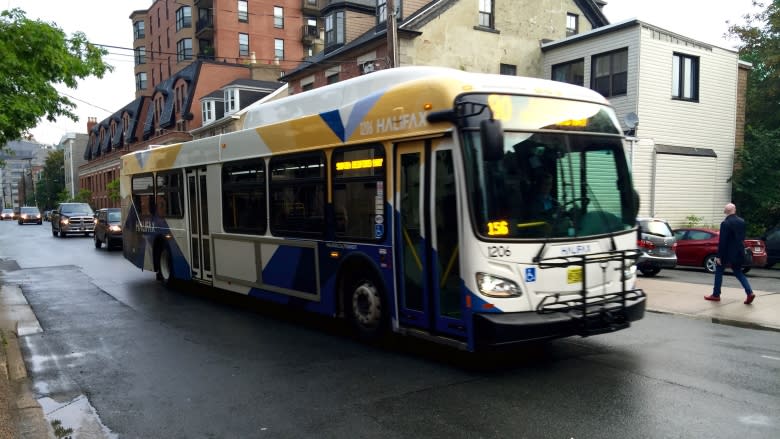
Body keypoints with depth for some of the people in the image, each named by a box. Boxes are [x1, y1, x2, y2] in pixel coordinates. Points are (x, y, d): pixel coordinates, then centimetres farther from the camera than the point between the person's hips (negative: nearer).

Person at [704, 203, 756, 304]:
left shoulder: (725, 223, -18)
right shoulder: (742, 221, 3)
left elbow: (722, 241, -18)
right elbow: (743, 237, 11)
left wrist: (719, 256, -14)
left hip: (728, 252, -6)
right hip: (739, 252, 6)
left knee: (719, 271, 8)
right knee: (738, 272, 15)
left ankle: (716, 295, 14)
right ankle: (749, 292, 0)